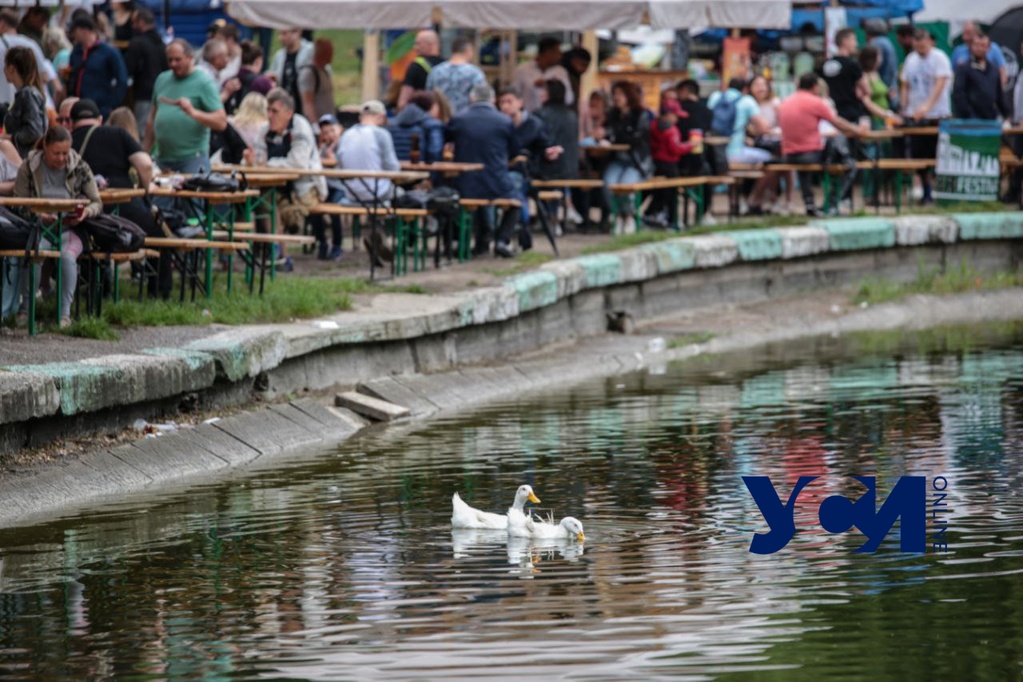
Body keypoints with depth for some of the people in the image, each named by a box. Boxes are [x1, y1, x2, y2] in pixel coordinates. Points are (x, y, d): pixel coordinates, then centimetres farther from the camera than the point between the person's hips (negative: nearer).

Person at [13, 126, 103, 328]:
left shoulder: (80, 168, 3)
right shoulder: (29, 168, 1)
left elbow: (97, 203, 8)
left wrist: (86, 212, -15)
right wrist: (39, 216, -19)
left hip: (70, 229, 0)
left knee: (67, 256, -33)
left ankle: (65, 313, -26)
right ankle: (26, 309, -23)